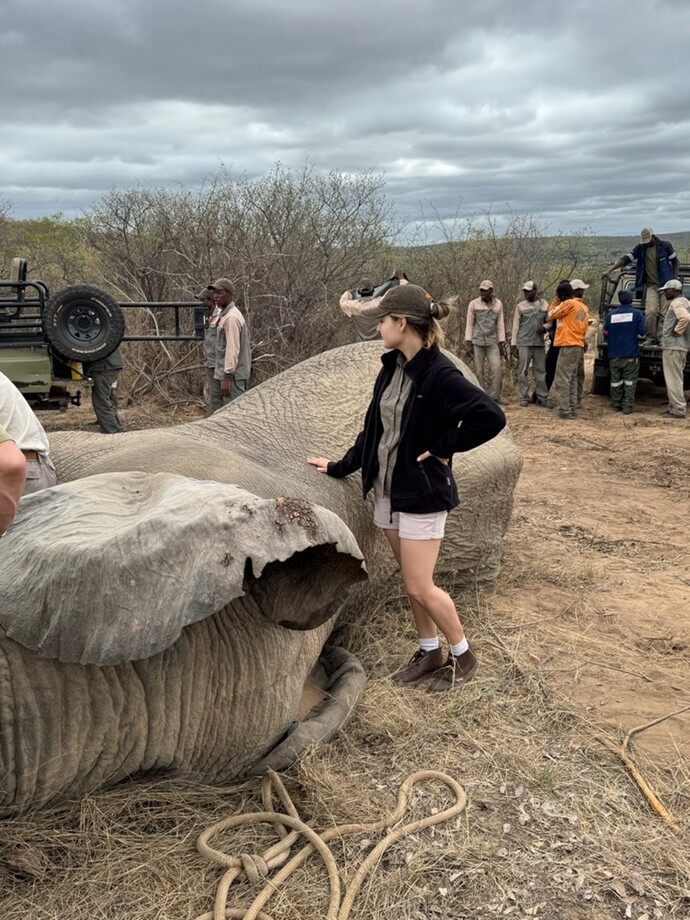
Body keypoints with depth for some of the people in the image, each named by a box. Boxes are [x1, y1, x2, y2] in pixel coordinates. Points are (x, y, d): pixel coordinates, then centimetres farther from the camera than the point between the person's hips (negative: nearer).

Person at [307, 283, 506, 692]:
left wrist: (443, 446, -17)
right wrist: (341, 466, 18)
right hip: (387, 489, 7)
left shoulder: (440, 375, -20)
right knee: (412, 582, 15)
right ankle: (430, 653, 32)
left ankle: (463, 655, 21)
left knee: (420, 587, -1)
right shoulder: (392, 367, 4)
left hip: (422, 493, -7)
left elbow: (492, 417, -25)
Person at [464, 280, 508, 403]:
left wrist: (502, 343, 4)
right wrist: (468, 344, -5)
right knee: (479, 371, 1)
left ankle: (494, 396, -2)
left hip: (493, 342, 1)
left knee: (496, 368, -9)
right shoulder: (474, 304, 0)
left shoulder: (498, 304, 5)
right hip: (477, 342, -1)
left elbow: (500, 324, 8)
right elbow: (469, 324, 1)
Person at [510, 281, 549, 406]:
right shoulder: (521, 306, 3)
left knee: (541, 371, 3)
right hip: (524, 343, -2)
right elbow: (515, 327, 2)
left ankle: (541, 397, 9)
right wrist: (513, 344, -2)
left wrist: (544, 327, -9)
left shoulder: (544, 305, 8)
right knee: (523, 371, -1)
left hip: (539, 343, 2)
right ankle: (524, 397, 5)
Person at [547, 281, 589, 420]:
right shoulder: (583, 307, 18)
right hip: (579, 345, 9)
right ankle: (572, 409, 12)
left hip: (568, 345, -9)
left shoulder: (568, 303, -10)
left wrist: (555, 301, 12)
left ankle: (563, 410, -12)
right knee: (572, 379, 12)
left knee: (562, 379, -8)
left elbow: (551, 314, -1)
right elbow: (584, 326, 18)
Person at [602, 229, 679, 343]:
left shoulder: (665, 245, 0)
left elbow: (675, 262, 7)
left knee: (664, 313, -3)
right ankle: (650, 338, -4)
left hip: (666, 285, -1)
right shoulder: (640, 248, 4)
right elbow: (626, 259, -2)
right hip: (651, 285, 1)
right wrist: (610, 270, -11)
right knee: (650, 312, -13)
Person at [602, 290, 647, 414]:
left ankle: (616, 405, 16)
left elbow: (605, 334, 7)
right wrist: (634, 335, 13)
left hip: (614, 354, 2)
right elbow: (642, 332, -9)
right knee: (630, 381, 4)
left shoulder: (610, 314, 2)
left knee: (616, 380, 11)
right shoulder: (637, 314, -5)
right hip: (631, 354, -2)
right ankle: (627, 406, 3)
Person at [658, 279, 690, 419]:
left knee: (673, 379, -7)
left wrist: (677, 331, -19)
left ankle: (678, 410, -7)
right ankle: (674, 406, 23)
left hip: (673, 347, -10)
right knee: (675, 379, 17)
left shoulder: (676, 303, -13)